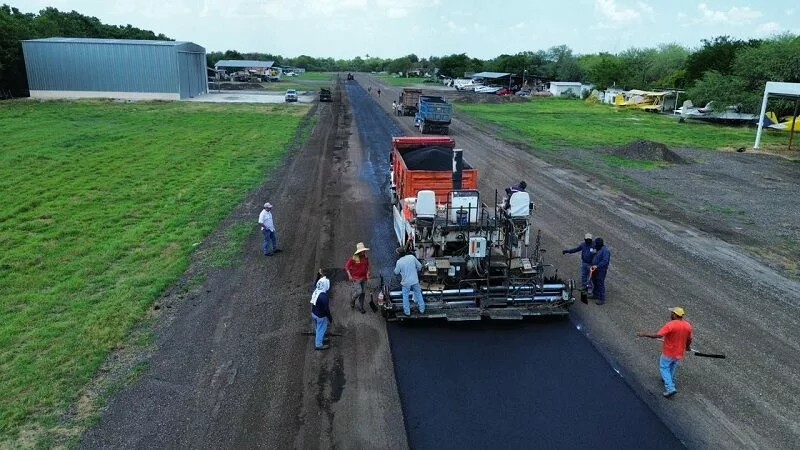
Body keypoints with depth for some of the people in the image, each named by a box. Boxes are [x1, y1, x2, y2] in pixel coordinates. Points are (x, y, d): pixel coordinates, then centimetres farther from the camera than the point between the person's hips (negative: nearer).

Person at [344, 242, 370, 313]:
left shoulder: (365, 258, 1)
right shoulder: (353, 258, -15)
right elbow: (346, 266, -9)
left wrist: (367, 273, 2)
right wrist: (349, 276, -14)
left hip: (364, 278, 5)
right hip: (356, 278, -5)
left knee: (363, 293, 8)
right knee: (359, 291, -13)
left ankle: (361, 307, 23)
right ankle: (352, 300, 20)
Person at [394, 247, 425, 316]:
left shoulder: (399, 262, -18)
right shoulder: (412, 257, -11)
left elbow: (396, 272, -5)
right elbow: (419, 266, -1)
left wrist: (396, 268, 15)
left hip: (406, 282, -3)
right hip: (415, 281, 3)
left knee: (405, 296, 15)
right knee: (418, 294, 20)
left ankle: (407, 312, 23)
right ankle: (422, 309, 29)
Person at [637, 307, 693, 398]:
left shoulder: (670, 325, -27)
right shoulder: (688, 326, -7)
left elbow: (658, 335, -32)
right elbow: (689, 339, 7)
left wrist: (645, 334, -21)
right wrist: (687, 346, 28)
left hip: (668, 353, -6)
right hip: (679, 353, 6)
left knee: (664, 367, 11)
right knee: (672, 368, 26)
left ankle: (670, 388, 2)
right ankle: (670, 382, 44)